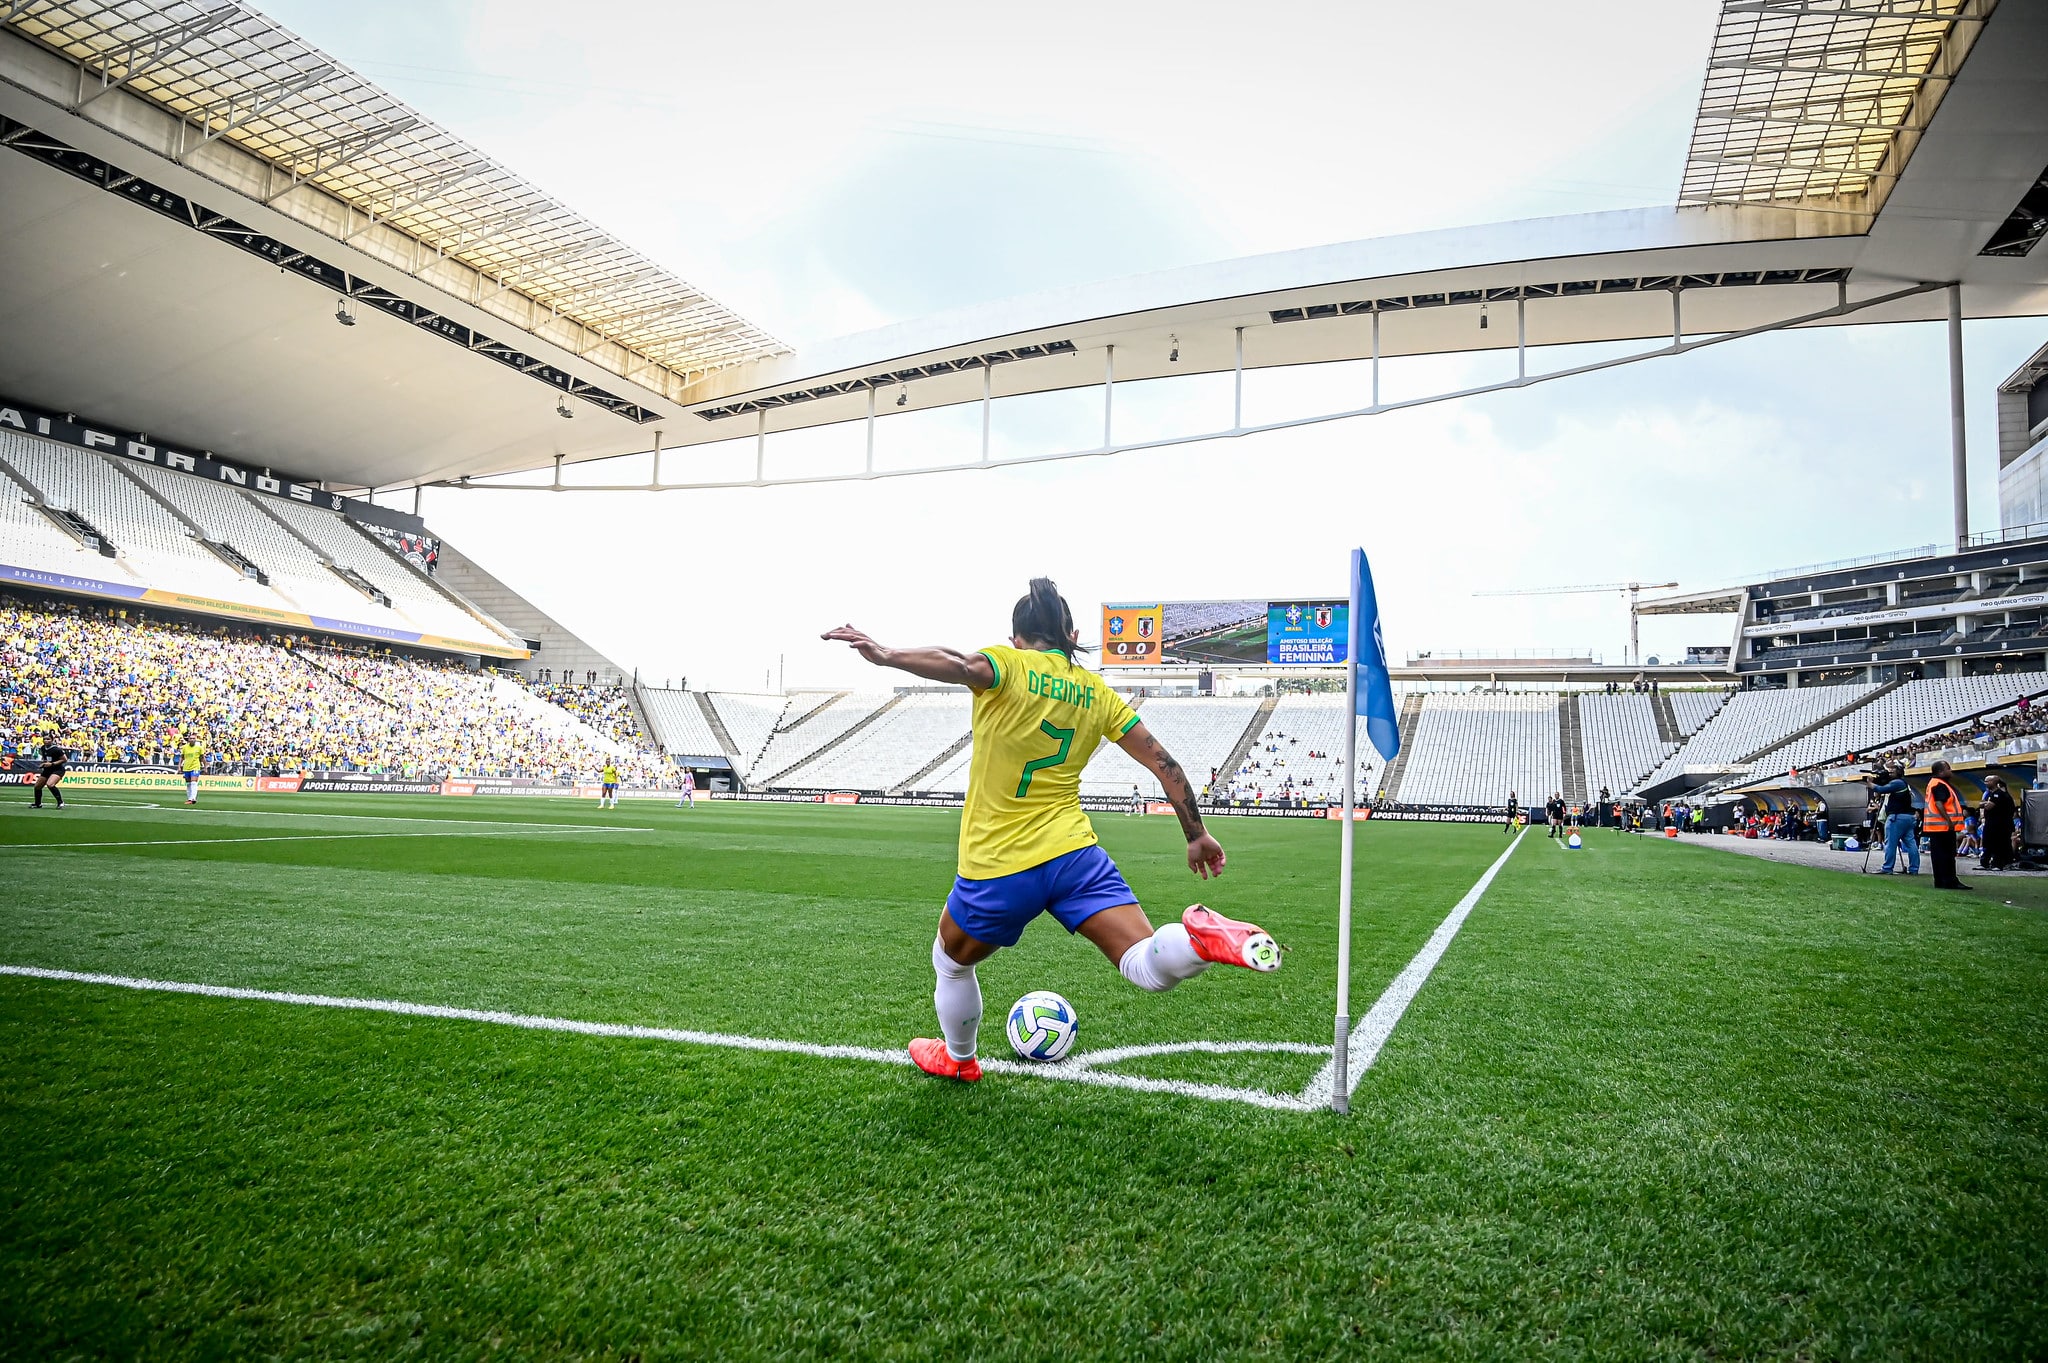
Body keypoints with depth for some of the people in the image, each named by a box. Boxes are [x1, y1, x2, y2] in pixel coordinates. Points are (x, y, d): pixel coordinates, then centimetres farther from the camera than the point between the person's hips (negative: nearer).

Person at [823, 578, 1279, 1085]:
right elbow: (1165, 765, 10)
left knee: (950, 963, 26)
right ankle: (1204, 939, -36)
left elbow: (962, 667, -30)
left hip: (996, 870, -3)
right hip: (1074, 854, 3)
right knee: (1151, 968, -6)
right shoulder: (1096, 692, 10)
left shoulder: (1008, 663, -5)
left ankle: (957, 1059, 44)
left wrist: (886, 655, -40)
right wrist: (1196, 835, 18)